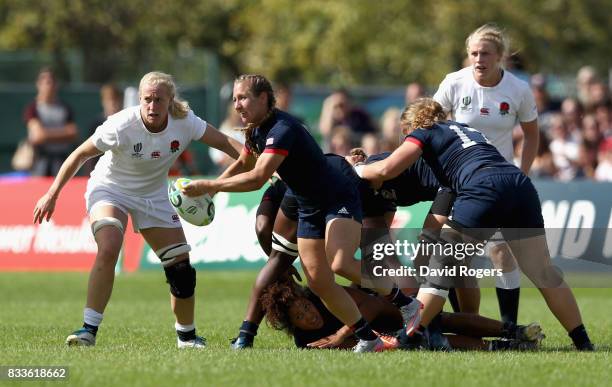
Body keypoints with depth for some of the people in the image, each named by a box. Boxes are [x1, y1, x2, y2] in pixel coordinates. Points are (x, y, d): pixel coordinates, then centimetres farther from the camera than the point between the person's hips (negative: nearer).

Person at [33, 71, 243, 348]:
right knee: (108, 250, -31)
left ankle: (187, 336, 23)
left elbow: (225, 143, -11)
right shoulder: (121, 126, -28)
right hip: (109, 189, -4)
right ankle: (89, 330, -26)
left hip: (153, 196, 4)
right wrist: (52, 195, -13)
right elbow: (79, 155, -16)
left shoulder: (184, 122, -19)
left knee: (181, 267, 1)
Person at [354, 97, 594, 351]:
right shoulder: (468, 130, 37)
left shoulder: (424, 133, 17)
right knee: (544, 274, 8)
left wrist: (357, 170, 26)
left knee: (440, 268, 5)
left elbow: (386, 170, 6)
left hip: (483, 190, -6)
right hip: (521, 185, 6)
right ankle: (584, 345, 7)